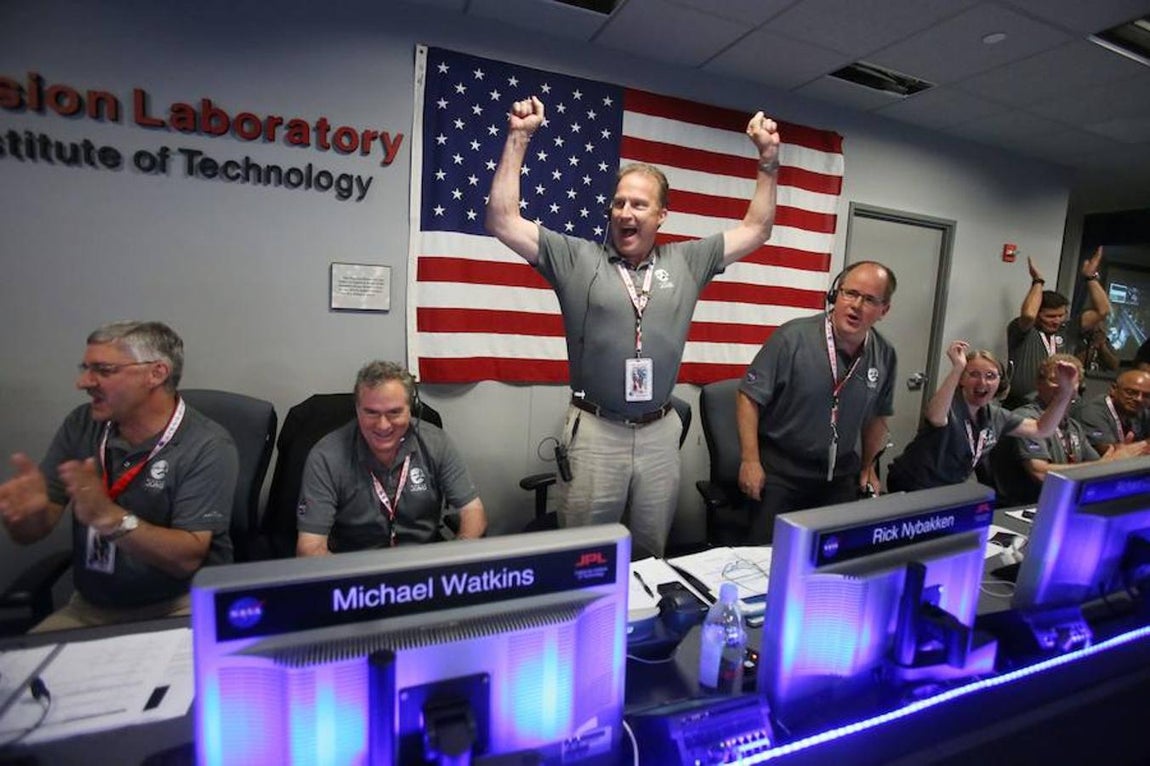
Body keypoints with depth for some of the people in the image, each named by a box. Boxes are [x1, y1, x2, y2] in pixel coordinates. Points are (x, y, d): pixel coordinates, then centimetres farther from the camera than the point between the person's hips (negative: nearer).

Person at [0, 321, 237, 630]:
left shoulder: (207, 447, -16)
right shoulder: (81, 425, 1)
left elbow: (187, 558, -19)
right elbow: (30, 533, 4)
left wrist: (109, 517, -31)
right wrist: (30, 508, -19)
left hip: (180, 609, -5)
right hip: (89, 608, 5)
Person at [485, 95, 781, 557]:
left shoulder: (686, 262, 7)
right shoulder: (576, 258, -2)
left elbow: (755, 231, 14)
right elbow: (503, 221, -6)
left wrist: (768, 162, 8)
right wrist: (518, 139, -8)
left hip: (660, 432, 3)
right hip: (595, 430, -2)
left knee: (653, 555, 19)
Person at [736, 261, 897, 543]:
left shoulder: (885, 356, 0)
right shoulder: (793, 337, -15)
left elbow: (876, 416, 15)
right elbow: (750, 396, -12)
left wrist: (868, 467, 16)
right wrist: (750, 461, -15)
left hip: (840, 477, 4)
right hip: (779, 472, -4)